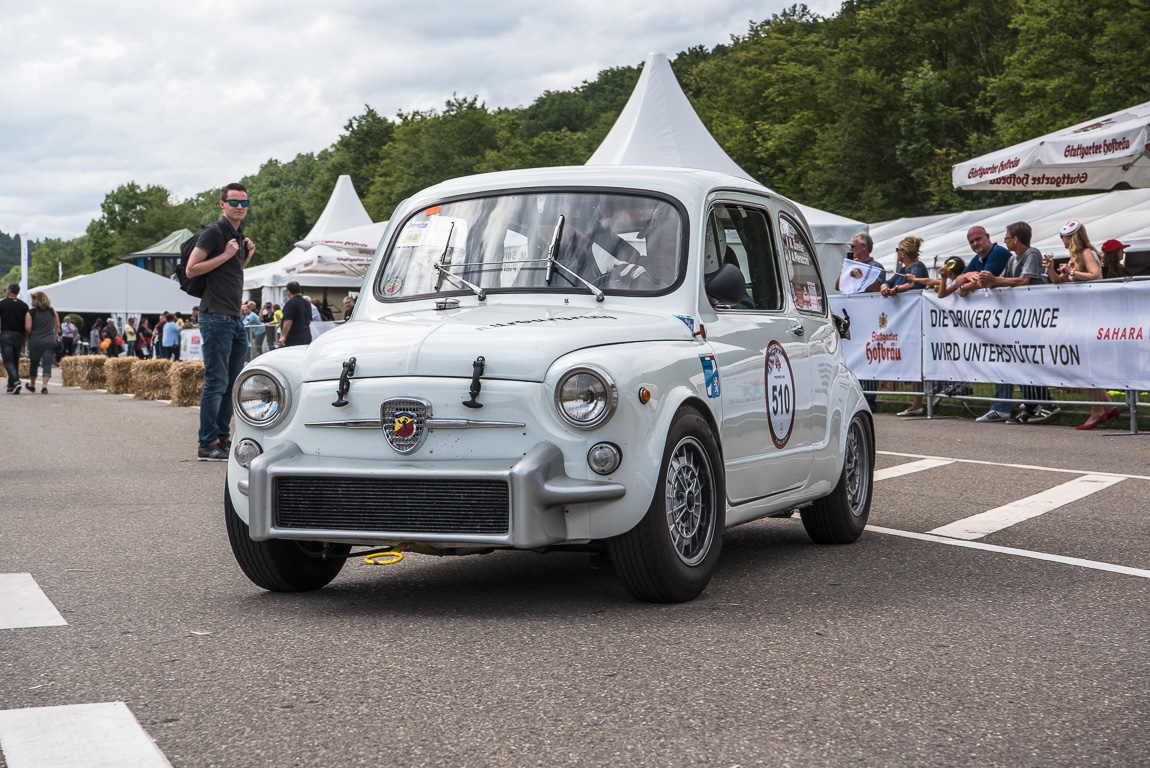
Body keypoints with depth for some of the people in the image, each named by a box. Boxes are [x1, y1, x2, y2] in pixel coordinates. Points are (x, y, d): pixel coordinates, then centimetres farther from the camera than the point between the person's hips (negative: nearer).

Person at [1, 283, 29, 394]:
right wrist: (25, 340, 12)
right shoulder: (24, 306, 6)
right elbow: (27, 326, 4)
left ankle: (16, 381, -26)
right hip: (19, 336, 4)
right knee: (15, 361, 11)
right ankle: (11, 387, 15)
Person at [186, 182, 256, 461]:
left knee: (232, 384, 11)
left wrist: (247, 255, 13)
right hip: (216, 317, -9)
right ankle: (207, 445, -6)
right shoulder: (214, 233, -8)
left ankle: (223, 439, 17)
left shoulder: (238, 236, 18)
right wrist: (225, 255, -17)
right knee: (216, 382, -9)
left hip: (235, 319, 9)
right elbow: (192, 269, -14)